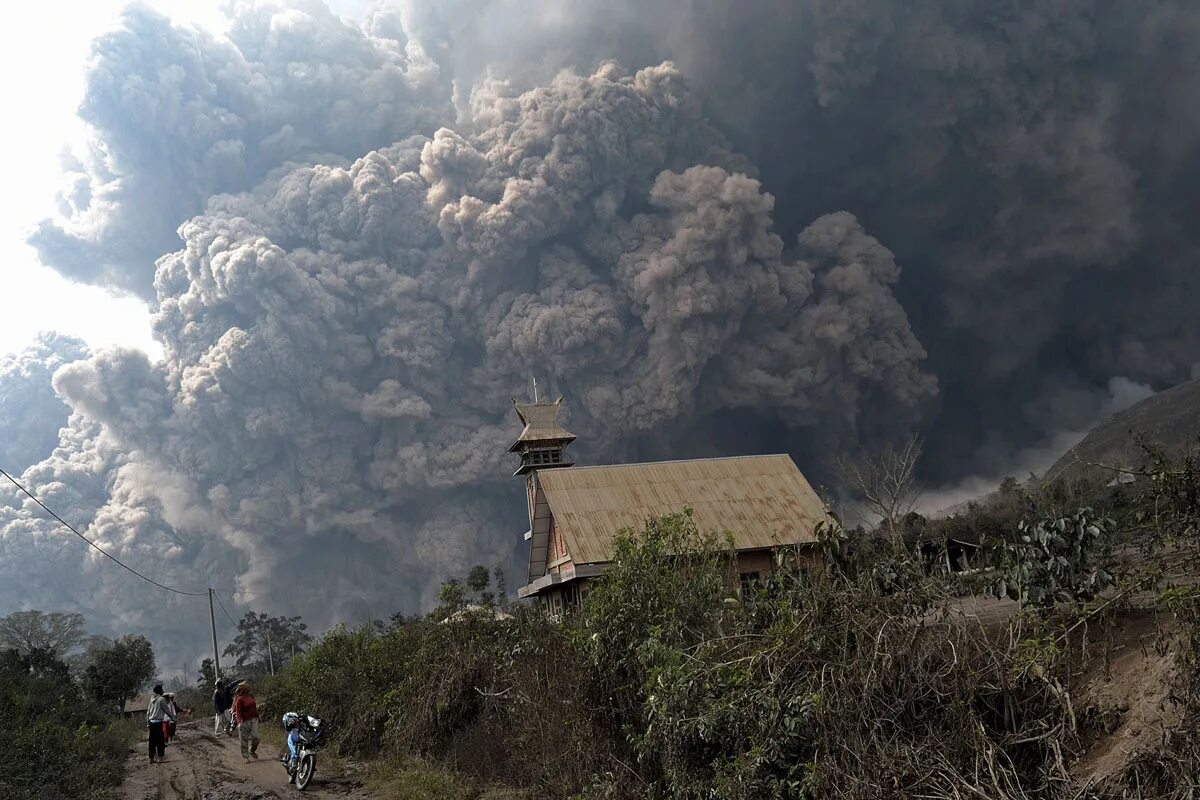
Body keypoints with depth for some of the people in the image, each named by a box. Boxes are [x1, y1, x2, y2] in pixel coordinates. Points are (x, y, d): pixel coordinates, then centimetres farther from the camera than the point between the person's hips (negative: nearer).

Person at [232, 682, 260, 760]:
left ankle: (252, 751, 26)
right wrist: (239, 722, -25)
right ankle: (245, 757, 15)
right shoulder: (240, 699, -13)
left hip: (253, 719, 5)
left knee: (255, 737, -1)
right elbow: (238, 712, -16)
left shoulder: (251, 696, 8)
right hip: (244, 721, -5)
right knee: (244, 739, 3)